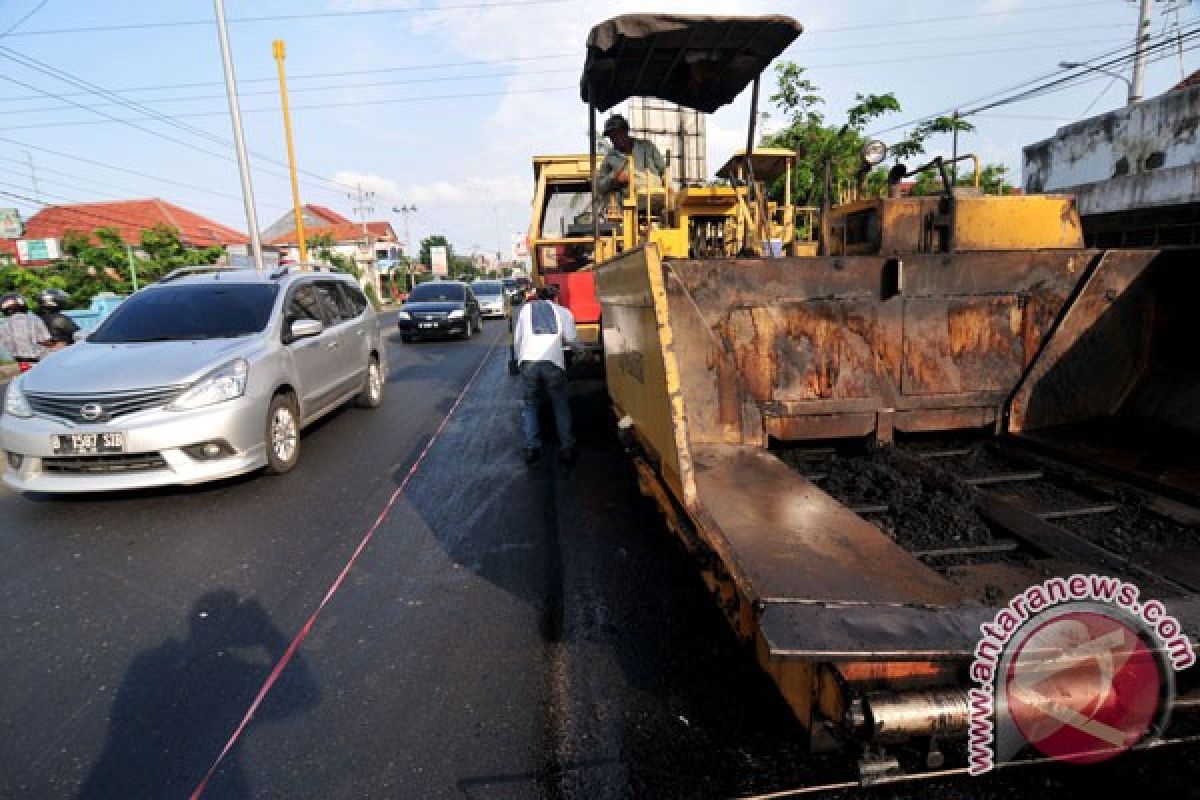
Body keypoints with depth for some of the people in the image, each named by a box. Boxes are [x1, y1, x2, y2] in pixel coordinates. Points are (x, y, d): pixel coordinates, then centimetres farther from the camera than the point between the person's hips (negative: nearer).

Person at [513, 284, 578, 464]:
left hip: (528, 360, 1)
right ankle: (567, 447, 12)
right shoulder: (562, 311, 20)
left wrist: (518, 357, 35)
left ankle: (531, 447, 9)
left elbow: (517, 337, 22)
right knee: (560, 405, 16)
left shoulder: (526, 308, 23)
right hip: (553, 361, 0)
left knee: (529, 404, 17)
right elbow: (572, 338, 10)